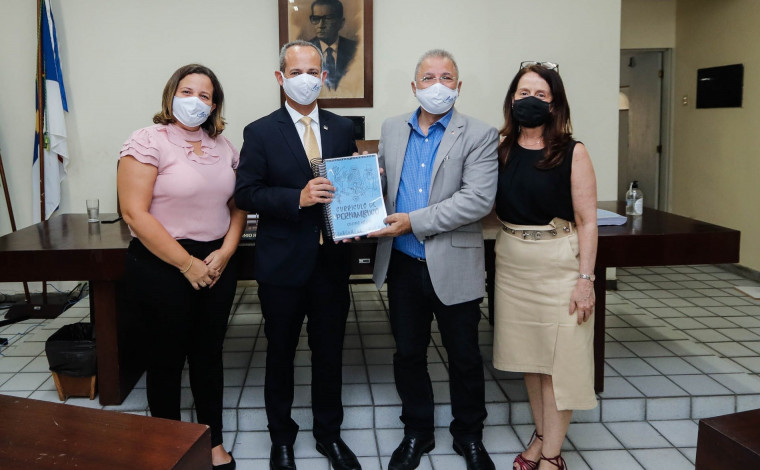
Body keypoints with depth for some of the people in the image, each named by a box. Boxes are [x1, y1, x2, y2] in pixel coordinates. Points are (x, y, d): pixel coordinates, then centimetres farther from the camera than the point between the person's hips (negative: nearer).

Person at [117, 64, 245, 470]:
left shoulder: (223, 147, 7)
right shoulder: (148, 142, -10)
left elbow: (237, 206, 10)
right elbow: (134, 213, -16)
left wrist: (224, 253, -7)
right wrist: (186, 263, -16)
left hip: (216, 265, 5)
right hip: (163, 266, -5)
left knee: (209, 354, 14)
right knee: (167, 357, 8)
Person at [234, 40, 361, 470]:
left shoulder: (343, 129, 6)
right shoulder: (260, 133, -4)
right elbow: (246, 194, -10)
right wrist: (298, 198, -23)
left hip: (332, 261, 3)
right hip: (283, 263, -2)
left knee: (330, 353, 15)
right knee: (281, 354, 13)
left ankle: (330, 434, 34)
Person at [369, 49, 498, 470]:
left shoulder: (479, 136, -7)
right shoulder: (392, 130, 8)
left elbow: (478, 199, -18)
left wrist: (413, 222, -21)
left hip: (454, 266, -3)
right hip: (403, 264, 4)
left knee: (464, 356, 11)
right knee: (408, 353, 15)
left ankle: (469, 436, 32)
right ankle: (417, 433, 34)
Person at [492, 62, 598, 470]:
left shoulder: (572, 153, -7)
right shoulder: (501, 151, 4)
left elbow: (586, 221, -8)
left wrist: (585, 279, -12)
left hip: (559, 264, -4)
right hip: (512, 263, 4)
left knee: (559, 357, 2)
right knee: (527, 353, 14)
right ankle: (541, 436, 30)